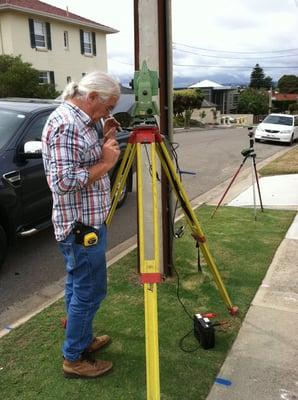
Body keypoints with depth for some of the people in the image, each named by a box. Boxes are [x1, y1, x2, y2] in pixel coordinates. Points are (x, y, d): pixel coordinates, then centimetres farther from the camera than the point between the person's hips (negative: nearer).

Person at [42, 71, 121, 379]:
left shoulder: (78, 121, 12)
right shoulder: (65, 124, -20)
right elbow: (64, 181, -27)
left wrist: (105, 141, 6)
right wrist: (106, 163, -18)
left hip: (82, 222, 10)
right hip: (81, 226, -10)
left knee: (78, 287, 20)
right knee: (89, 292, 2)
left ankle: (83, 340, 37)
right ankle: (74, 359, 19)